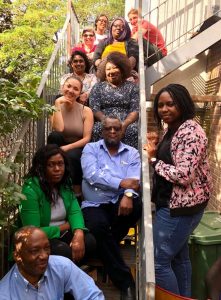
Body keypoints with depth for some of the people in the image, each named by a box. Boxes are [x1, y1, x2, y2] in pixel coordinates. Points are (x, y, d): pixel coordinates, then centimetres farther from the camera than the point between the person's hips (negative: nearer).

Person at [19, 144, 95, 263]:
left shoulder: (65, 183, 1)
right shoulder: (31, 190, -21)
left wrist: (78, 233, -31)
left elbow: (75, 211, -9)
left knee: (89, 241, -20)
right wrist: (65, 226, -13)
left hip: (62, 234, 6)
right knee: (64, 250, -33)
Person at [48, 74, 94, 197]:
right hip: (61, 148, 2)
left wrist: (68, 147, -22)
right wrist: (58, 105, -16)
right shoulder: (56, 108, 1)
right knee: (54, 136, -30)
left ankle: (77, 190, -13)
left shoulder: (86, 111, -2)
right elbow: (59, 130, -19)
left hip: (78, 150, -1)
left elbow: (87, 139, -10)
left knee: (72, 156, -36)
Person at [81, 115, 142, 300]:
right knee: (98, 226, -33)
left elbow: (134, 180, -7)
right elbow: (91, 174, -13)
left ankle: (107, 246, -4)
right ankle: (125, 282, -19)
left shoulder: (132, 153, 11)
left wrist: (127, 194, -31)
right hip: (94, 205, -1)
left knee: (135, 205, -31)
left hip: (119, 203, 2)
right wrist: (121, 183, -21)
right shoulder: (90, 149, 7)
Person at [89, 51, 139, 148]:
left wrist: (124, 124, -15)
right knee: (98, 129, -32)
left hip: (127, 124, 0)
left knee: (133, 130, -32)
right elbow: (94, 109, 3)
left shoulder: (131, 87, 15)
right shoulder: (98, 87, 16)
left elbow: (136, 110, 4)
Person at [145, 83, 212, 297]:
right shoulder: (173, 129, 11)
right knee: (179, 257, 21)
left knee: (158, 261, -4)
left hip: (180, 206, -10)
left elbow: (184, 175, -28)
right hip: (175, 204, 10)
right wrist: (155, 152, 3)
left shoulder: (189, 131, -20)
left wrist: (154, 160, -17)